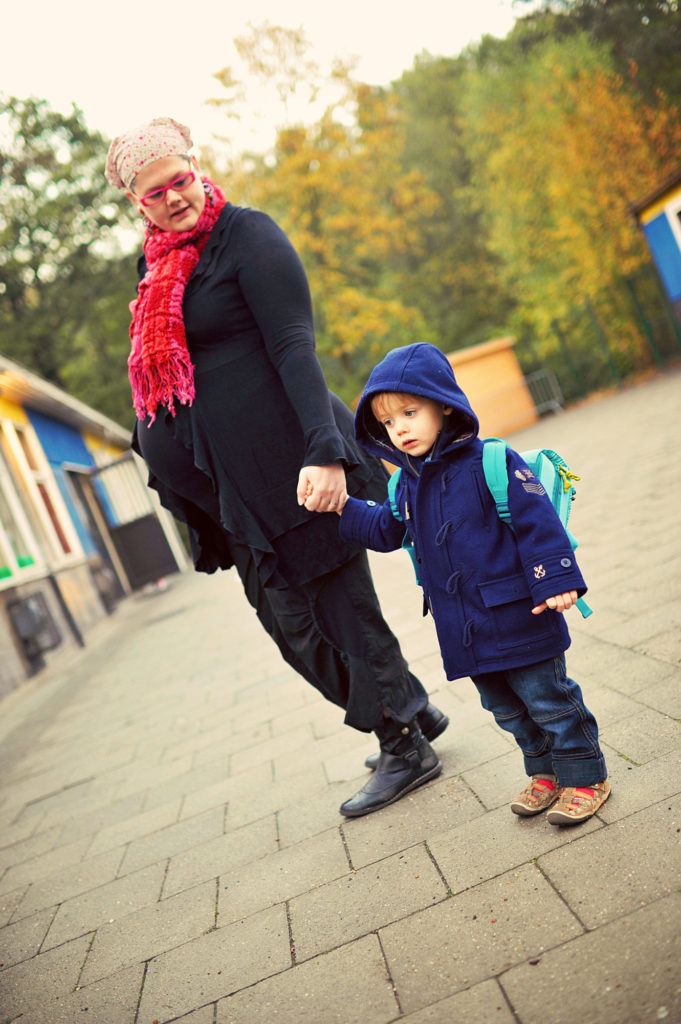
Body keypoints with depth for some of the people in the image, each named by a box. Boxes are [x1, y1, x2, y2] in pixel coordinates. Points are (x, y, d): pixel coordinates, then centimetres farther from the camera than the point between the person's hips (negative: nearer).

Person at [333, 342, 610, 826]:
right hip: (464, 631, 7)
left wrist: (553, 580, -17)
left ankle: (584, 776, 24)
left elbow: (536, 521, -14)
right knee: (507, 709, 19)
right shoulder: (407, 485, 5)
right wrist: (344, 508, 7)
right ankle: (545, 773, 37)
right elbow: (386, 531, 19)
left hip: (517, 618, -7)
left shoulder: (492, 462, -15)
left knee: (549, 698, 6)